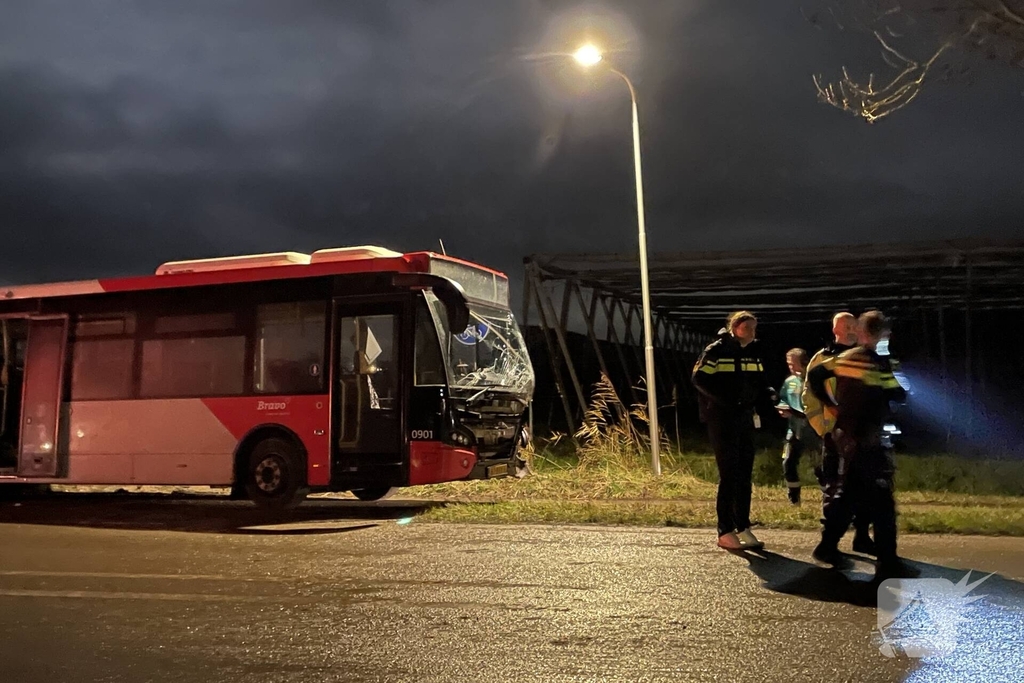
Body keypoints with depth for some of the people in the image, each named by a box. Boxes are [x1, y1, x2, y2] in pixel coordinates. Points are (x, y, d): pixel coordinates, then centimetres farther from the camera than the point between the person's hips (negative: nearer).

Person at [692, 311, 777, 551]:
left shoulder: (753, 353, 11)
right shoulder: (716, 351, -9)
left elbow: (758, 383, 17)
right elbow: (699, 378, -15)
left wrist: (769, 394, -5)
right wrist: (724, 399, -22)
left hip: (745, 419, 7)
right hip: (722, 420, -7)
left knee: (745, 475, 9)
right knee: (729, 475, -7)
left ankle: (743, 528, 17)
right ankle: (725, 532, 0)